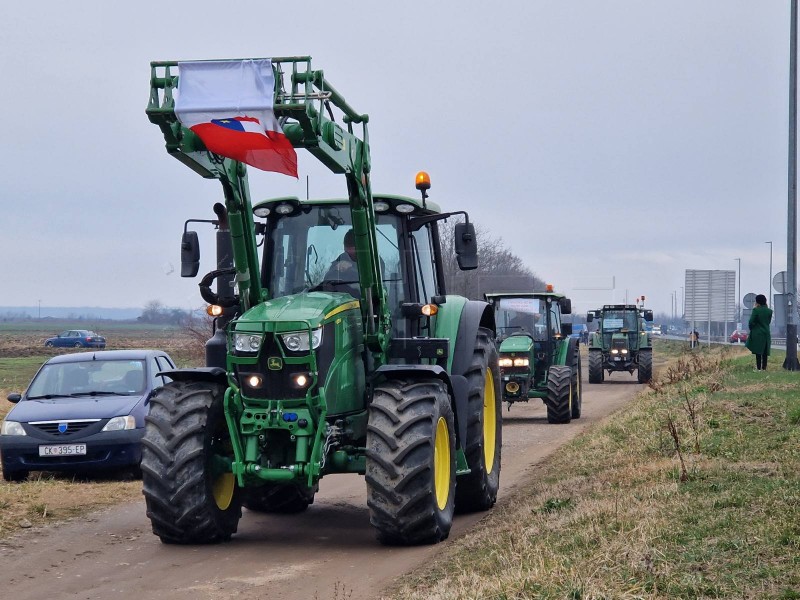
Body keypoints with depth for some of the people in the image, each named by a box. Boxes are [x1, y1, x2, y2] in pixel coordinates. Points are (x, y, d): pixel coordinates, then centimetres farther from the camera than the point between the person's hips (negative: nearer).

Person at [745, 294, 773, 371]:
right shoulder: (769, 311, 1)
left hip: (757, 334, -4)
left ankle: (758, 367, -2)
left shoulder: (756, 310, -13)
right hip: (766, 333, 4)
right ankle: (764, 367, 10)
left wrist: (751, 329, 6)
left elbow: (751, 322, -13)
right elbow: (769, 321, 12)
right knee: (765, 352, 9)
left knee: (758, 352, -1)